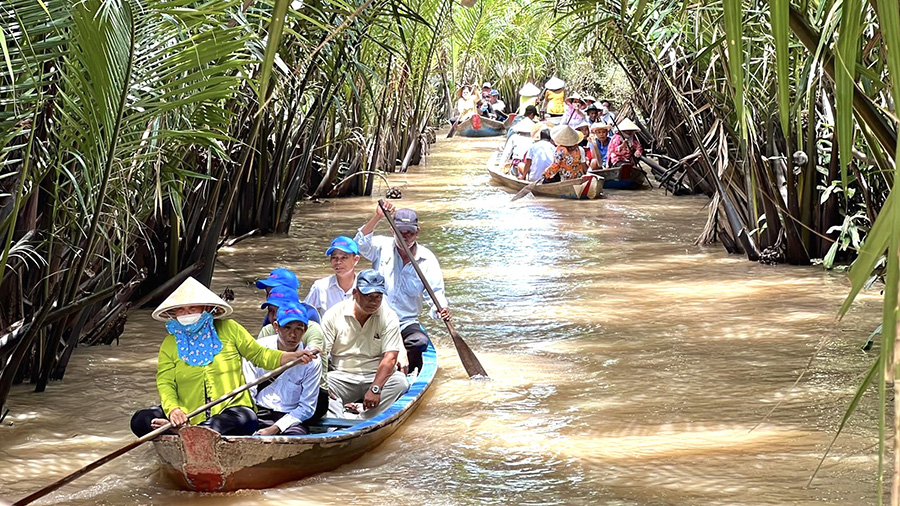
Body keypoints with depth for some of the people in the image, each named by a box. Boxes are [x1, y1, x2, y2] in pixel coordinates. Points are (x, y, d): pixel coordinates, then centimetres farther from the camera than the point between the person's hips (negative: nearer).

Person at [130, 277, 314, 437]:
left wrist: (293, 356, -5)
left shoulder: (229, 330, 6)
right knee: (140, 421, -19)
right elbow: (165, 384, -3)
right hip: (187, 415, 1)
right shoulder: (170, 345, 7)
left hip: (229, 409, -1)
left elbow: (259, 355, 11)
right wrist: (172, 409, -24)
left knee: (246, 419, -37)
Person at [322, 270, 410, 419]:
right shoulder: (334, 315, -2)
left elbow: (390, 358, -12)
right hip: (341, 377, 0)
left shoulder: (389, 317, -3)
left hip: (376, 376, 0)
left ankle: (362, 421, -35)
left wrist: (375, 388, -28)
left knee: (400, 381, -31)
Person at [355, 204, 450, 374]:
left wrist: (440, 310, -25)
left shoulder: (427, 260, 2)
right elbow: (361, 244, -19)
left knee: (420, 342, -30)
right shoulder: (383, 247, 1)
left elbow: (435, 292, -2)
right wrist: (377, 217, -32)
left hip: (407, 323, 1)